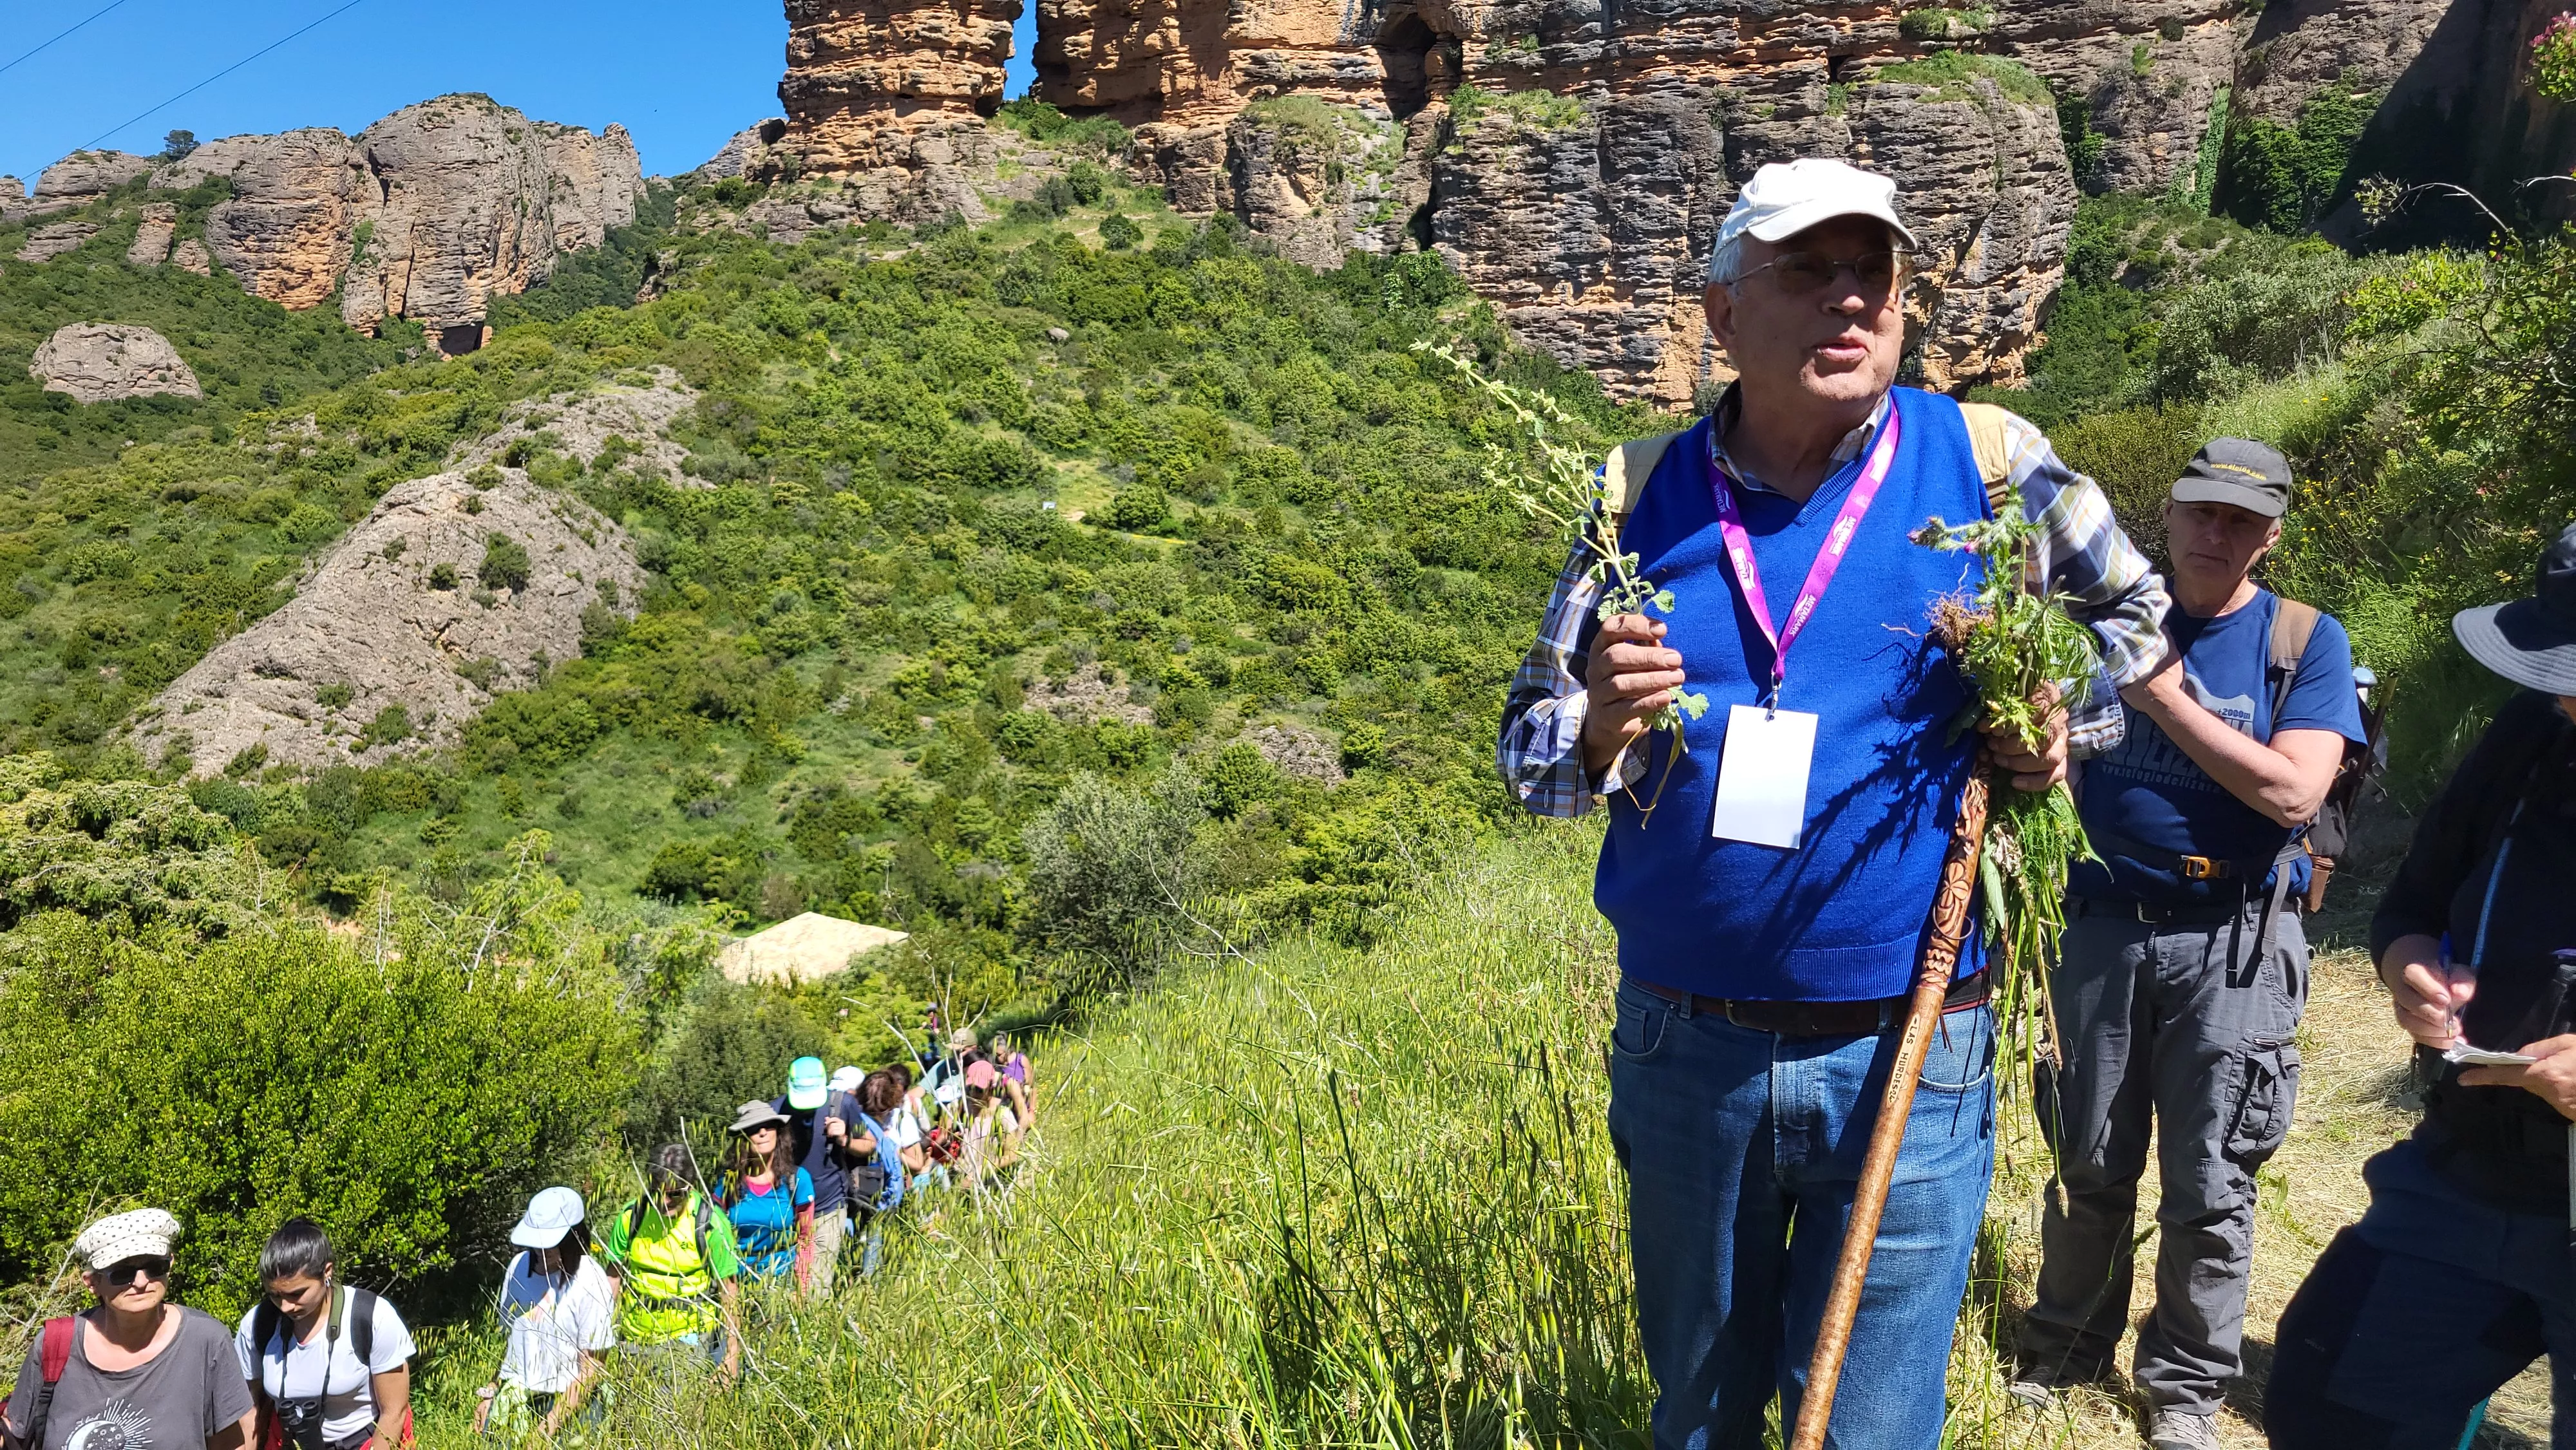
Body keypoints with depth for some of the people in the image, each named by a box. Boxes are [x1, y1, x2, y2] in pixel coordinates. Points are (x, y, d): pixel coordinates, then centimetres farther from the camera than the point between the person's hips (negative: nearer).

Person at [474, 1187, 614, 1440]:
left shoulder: (590, 1283, -13)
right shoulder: (520, 1265, 3)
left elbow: (593, 1368, -12)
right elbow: (512, 1340, 14)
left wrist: (552, 1422, -16)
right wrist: (490, 1392, 9)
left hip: (570, 1401, -5)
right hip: (513, 1396, 5)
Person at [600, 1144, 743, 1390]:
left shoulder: (710, 1224, -14)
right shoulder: (631, 1217, -5)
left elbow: (729, 1289, -8)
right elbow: (614, 1275, 8)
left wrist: (732, 1354, -10)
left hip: (687, 1336, -3)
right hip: (635, 1336, 4)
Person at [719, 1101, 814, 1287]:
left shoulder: (798, 1179, -1)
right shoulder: (729, 1179, 1)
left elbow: (806, 1239, 3)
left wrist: (801, 1289, -2)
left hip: (783, 1278, -1)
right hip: (739, 1277, 1)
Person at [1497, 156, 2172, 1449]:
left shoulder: (1989, 463, -3)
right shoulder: (1644, 494, -2)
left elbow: (2133, 609, 16)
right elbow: (1524, 745, 2)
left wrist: (2064, 715, -3)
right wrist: (1602, 729, -20)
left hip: (1907, 1063, -1)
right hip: (1685, 1051, 2)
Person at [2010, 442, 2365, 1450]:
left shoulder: (2305, 642, -1)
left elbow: (2292, 794, -14)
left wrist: (2166, 697, -15)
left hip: (2231, 941, -2)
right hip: (2100, 923, 2)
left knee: (2209, 1185, 6)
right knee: (2089, 1164, 13)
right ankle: (2067, 1349, 31)